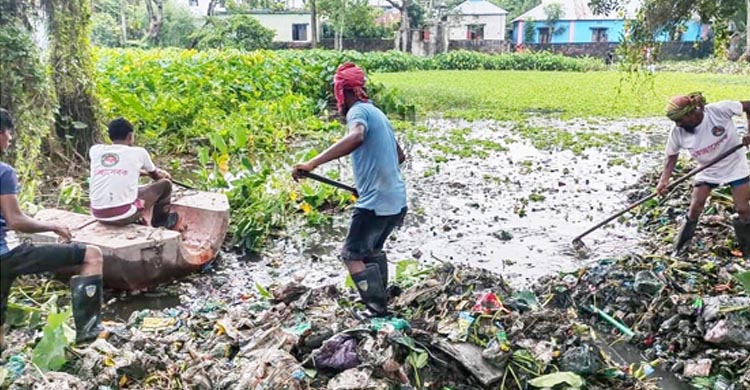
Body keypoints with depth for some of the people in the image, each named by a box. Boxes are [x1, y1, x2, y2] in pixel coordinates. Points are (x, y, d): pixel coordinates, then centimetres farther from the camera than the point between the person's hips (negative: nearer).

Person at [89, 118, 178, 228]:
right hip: (124, 215, -5)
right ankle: (160, 223, 34)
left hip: (98, 215, 5)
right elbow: (156, 175, 23)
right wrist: (164, 174, 47)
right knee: (165, 183, 15)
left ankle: (140, 222, 32)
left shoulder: (95, 150, 9)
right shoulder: (138, 152, 2)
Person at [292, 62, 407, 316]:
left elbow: (356, 137, -35)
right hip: (397, 201, 9)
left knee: (353, 256, 1)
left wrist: (313, 163, -40)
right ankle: (380, 302, 30)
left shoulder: (358, 110, -10)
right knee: (373, 250, 24)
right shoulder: (376, 112, 18)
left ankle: (379, 313, 2)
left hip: (376, 203, -9)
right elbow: (400, 156, 27)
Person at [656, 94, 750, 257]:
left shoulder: (719, 110, -29)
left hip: (735, 165, -2)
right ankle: (682, 244, 17)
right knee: (695, 208, -3)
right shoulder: (677, 132, -20)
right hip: (708, 171, 2)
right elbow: (672, 155, -6)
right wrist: (664, 180, -19)